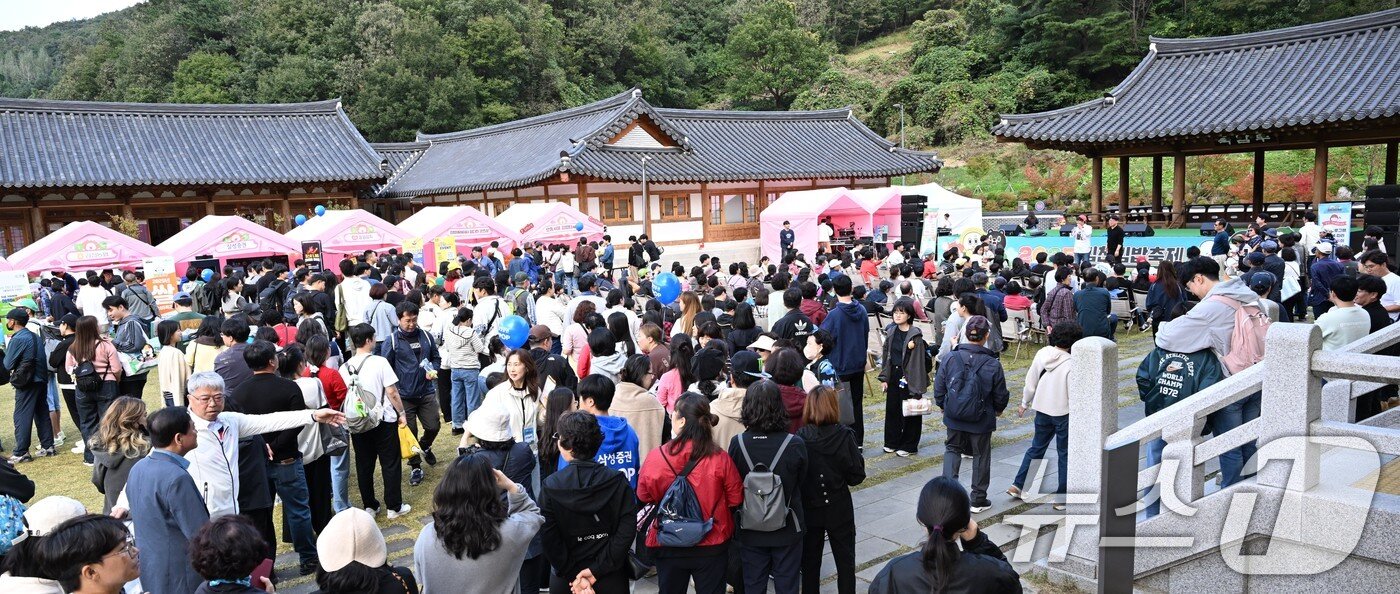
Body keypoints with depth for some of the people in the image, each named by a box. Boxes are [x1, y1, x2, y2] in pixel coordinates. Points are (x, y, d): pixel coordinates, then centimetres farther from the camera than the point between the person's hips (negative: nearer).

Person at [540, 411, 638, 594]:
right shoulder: (618, 482, -8)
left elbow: (549, 538, -13)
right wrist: (597, 570, -13)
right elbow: (626, 531, -14)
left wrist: (573, 576, -9)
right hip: (611, 579, 1)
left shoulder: (550, 487, -10)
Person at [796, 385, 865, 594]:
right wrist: (858, 457, 5)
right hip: (839, 509, -1)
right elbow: (856, 476, -12)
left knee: (810, 561, 16)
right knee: (845, 560, 16)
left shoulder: (800, 437, -14)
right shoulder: (844, 436, -16)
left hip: (809, 508, 1)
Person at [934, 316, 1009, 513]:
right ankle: (978, 500, 25)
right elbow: (1001, 395, -5)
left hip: (954, 417, 2)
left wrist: (943, 406, 17)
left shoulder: (950, 358, -12)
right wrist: (998, 409, 17)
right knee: (981, 456, 15)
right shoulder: (993, 364, -16)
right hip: (981, 420, -1)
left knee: (952, 449, 22)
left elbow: (939, 389, -3)